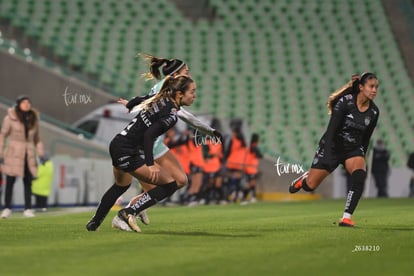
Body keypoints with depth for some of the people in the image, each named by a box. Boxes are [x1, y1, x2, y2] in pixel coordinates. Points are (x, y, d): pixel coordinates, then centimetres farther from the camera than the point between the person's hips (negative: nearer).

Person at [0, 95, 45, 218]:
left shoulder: (33, 118, 7)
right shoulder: (11, 117, -6)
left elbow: (36, 138, 17)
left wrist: (41, 154, 9)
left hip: (29, 155, 4)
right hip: (13, 154, -4)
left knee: (28, 182, 2)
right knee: (10, 182, -1)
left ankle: (28, 209, 5)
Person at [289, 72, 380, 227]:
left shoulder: (374, 112, -5)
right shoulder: (345, 102, -20)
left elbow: (366, 139, 9)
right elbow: (331, 129, -24)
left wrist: (361, 159, 14)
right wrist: (327, 155, -31)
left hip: (353, 150, 3)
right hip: (332, 147, -3)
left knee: (360, 176, -28)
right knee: (310, 186, 2)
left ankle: (347, 217, -22)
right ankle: (304, 178, 41)